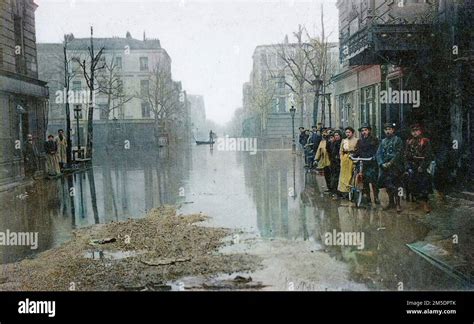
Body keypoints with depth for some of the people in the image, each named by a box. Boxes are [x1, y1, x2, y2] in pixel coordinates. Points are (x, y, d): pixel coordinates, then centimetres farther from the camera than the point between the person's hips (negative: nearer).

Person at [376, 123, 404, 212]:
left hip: (394, 166, -5)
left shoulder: (397, 140, 0)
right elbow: (378, 154, 10)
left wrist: (390, 163, -16)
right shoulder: (383, 141, 16)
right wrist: (382, 163, -6)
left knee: (395, 186, -9)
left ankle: (398, 204, -4)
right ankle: (391, 203, 19)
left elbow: (398, 153, -9)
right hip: (384, 167, 5)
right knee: (387, 185, 8)